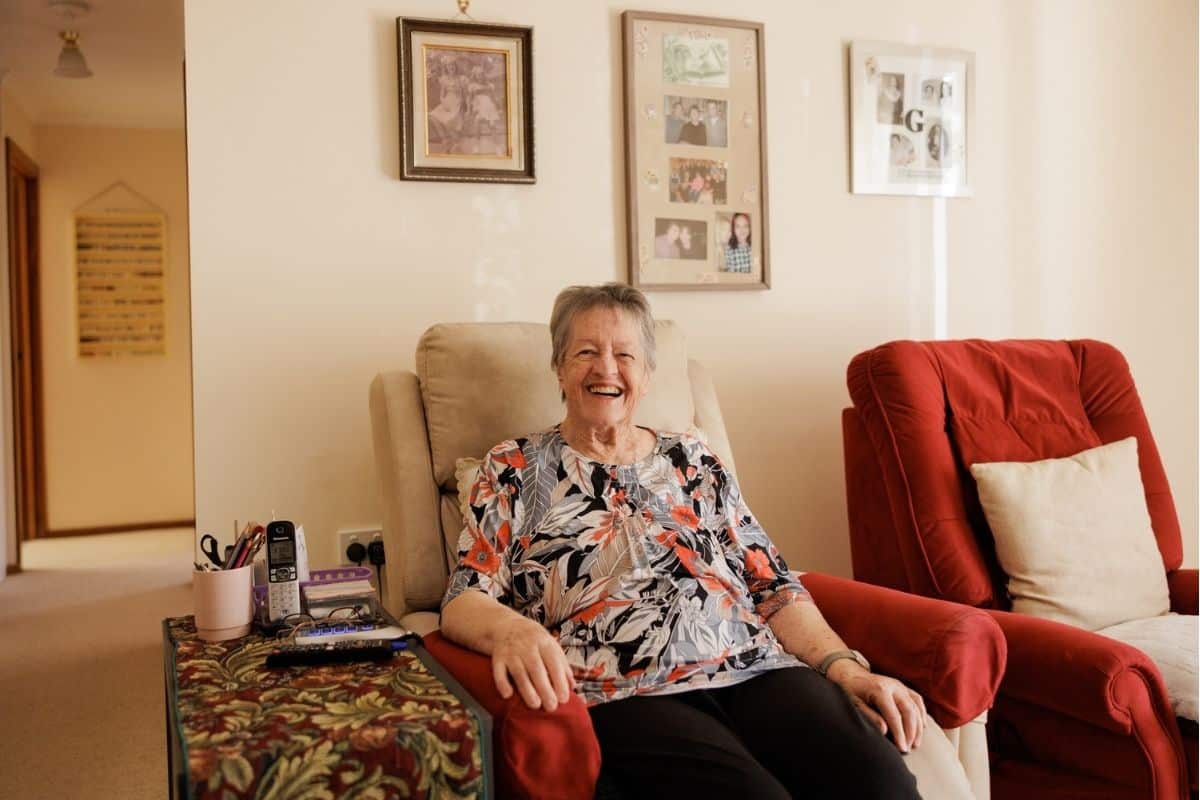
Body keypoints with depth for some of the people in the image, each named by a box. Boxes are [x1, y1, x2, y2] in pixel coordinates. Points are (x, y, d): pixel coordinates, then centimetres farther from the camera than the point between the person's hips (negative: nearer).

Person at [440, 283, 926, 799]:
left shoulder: (694, 461, 20)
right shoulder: (514, 468, 12)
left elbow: (772, 585, 16)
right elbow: (464, 600, 2)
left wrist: (846, 670, -1)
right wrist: (510, 629, -23)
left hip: (756, 670, 3)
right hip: (628, 694, -3)